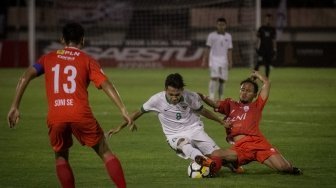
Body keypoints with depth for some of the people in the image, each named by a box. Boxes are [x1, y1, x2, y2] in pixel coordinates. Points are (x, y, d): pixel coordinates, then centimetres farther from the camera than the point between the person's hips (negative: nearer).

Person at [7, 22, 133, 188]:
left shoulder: (48, 58, 18)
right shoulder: (87, 61, 11)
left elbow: (25, 78, 6)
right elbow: (106, 84, -1)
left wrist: (15, 107, 7)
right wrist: (123, 110, -5)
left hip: (55, 117, 2)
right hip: (80, 115, -2)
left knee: (61, 156, 22)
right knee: (105, 152, 11)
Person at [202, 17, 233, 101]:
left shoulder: (228, 36, 8)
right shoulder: (212, 36, 1)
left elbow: (229, 50, 9)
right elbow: (207, 48, 2)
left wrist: (230, 62, 2)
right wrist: (204, 60, -2)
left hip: (224, 60, 3)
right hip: (214, 59, -3)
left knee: (222, 80, 2)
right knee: (214, 77, -17)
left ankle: (219, 98, 13)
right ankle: (211, 96, -20)